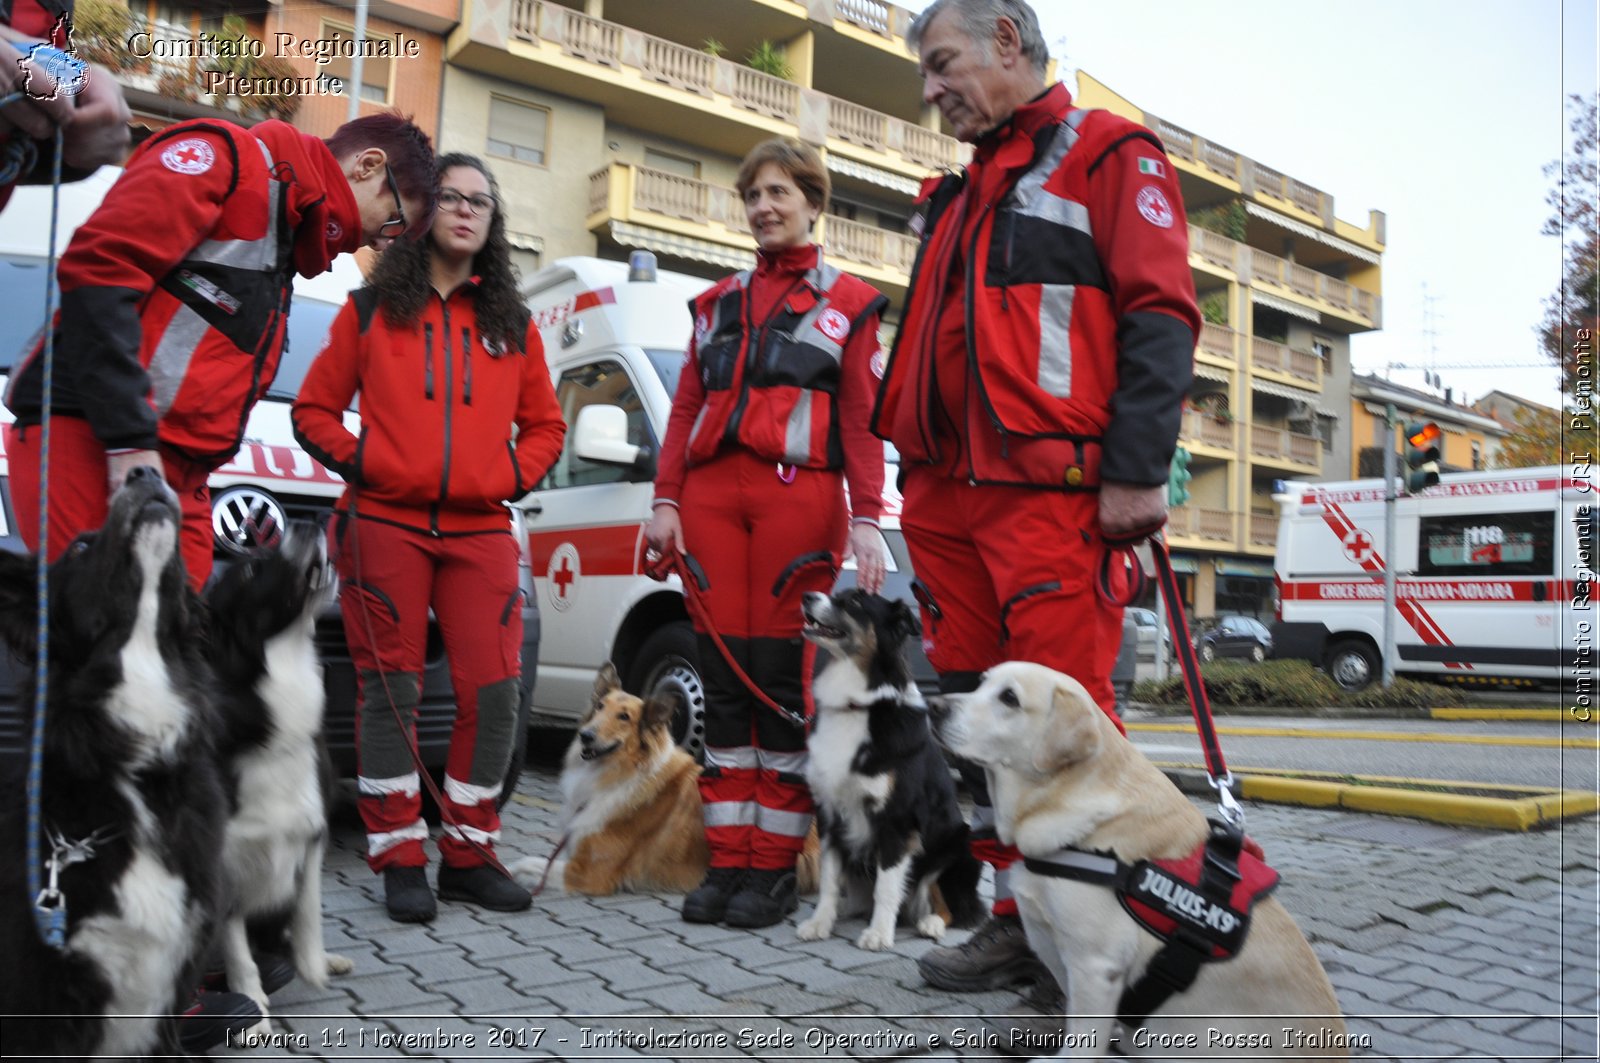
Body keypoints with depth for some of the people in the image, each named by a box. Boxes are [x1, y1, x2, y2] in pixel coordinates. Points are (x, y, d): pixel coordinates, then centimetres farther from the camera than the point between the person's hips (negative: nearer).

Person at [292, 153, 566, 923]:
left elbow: (544, 424, 19)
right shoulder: (371, 309, 10)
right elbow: (314, 409, 11)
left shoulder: (513, 324, 15)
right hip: (386, 526, -2)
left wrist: (516, 475, 2)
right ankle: (400, 860, 10)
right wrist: (356, 460, -5)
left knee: (493, 692, -3)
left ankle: (468, 855, 12)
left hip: (480, 532, 2)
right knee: (390, 691, 0)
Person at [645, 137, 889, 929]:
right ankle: (727, 862, 10)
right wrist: (666, 502, 4)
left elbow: (863, 418, 3)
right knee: (721, 680, 2)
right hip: (711, 494, 4)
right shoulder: (716, 302, 22)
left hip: (799, 495, -4)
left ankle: (773, 868, 5)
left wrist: (866, 521, -8)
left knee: (783, 679, -5)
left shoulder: (847, 302, 11)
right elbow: (686, 408, 16)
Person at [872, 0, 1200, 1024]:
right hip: (949, 496, 8)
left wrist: (1138, 469, -17)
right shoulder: (963, 192, 28)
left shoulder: (1108, 153, 4)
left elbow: (1160, 315, -7)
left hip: (1048, 491, -8)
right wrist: (915, 475, 19)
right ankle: (1022, 923, 18)